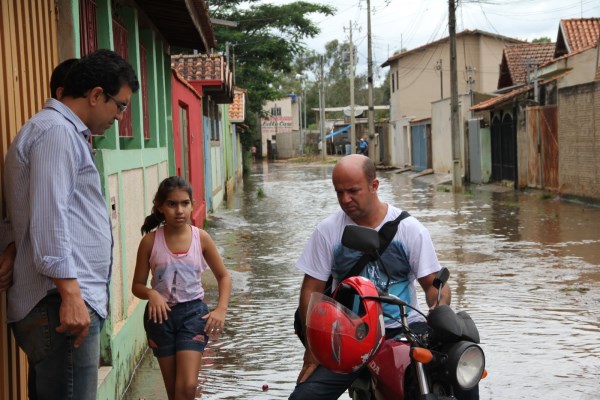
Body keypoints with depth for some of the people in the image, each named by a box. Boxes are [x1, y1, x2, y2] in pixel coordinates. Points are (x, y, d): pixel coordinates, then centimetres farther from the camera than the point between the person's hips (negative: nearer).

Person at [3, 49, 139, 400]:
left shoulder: (67, 133, 24)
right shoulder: (56, 131, -9)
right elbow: (48, 218, -19)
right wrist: (70, 293, -22)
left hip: (72, 300, 10)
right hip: (62, 304, -10)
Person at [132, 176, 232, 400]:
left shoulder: (201, 238, -5)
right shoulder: (150, 241, -7)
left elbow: (223, 276, 6)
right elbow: (137, 286, 0)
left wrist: (221, 309, -8)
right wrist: (151, 294, -21)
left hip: (193, 312, 0)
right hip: (161, 314, 1)